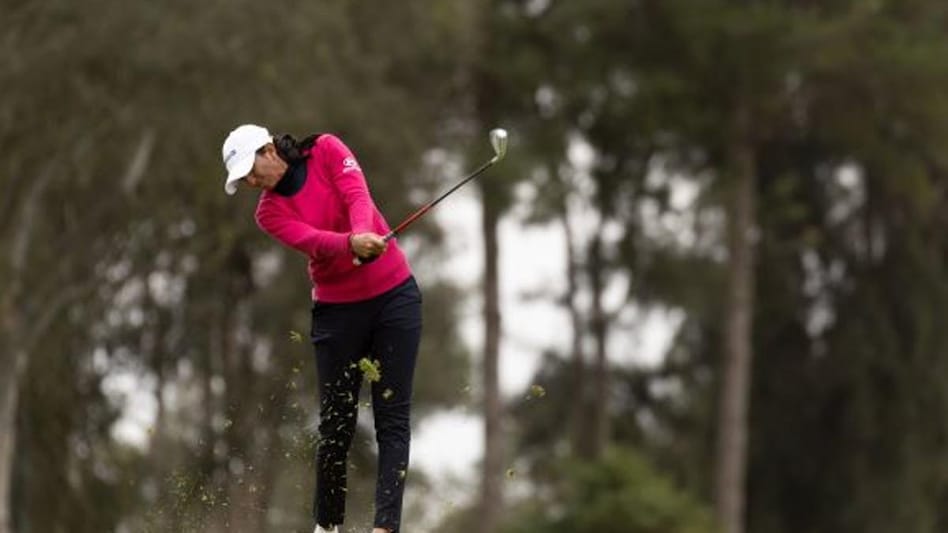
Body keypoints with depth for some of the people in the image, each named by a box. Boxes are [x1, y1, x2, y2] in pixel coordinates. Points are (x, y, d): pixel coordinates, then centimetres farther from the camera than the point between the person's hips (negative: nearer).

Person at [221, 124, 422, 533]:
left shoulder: (327, 151, -3)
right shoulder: (270, 212, -2)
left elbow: (357, 196, -20)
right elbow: (313, 240, -22)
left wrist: (366, 234, -42)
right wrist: (352, 244, -43)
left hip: (393, 294, -1)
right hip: (338, 310, 1)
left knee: (392, 417, -5)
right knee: (336, 421, 2)